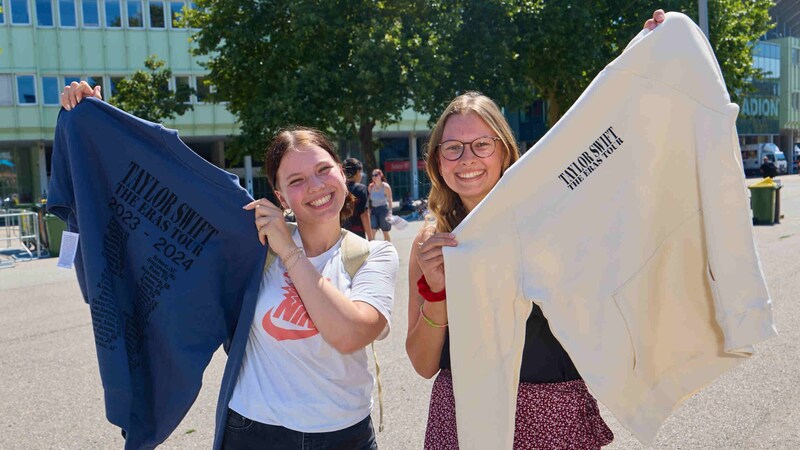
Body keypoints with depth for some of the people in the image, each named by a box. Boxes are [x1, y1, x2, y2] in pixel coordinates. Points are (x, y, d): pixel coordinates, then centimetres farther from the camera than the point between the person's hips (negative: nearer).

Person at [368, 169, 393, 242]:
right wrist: (369, 209, 1)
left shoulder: (385, 186, -9)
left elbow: (389, 200, -9)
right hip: (373, 209, 3)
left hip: (383, 209, -3)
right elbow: (369, 199, 10)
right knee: (372, 232, -10)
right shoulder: (370, 186, 1)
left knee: (385, 232, 8)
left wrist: (390, 211, -17)